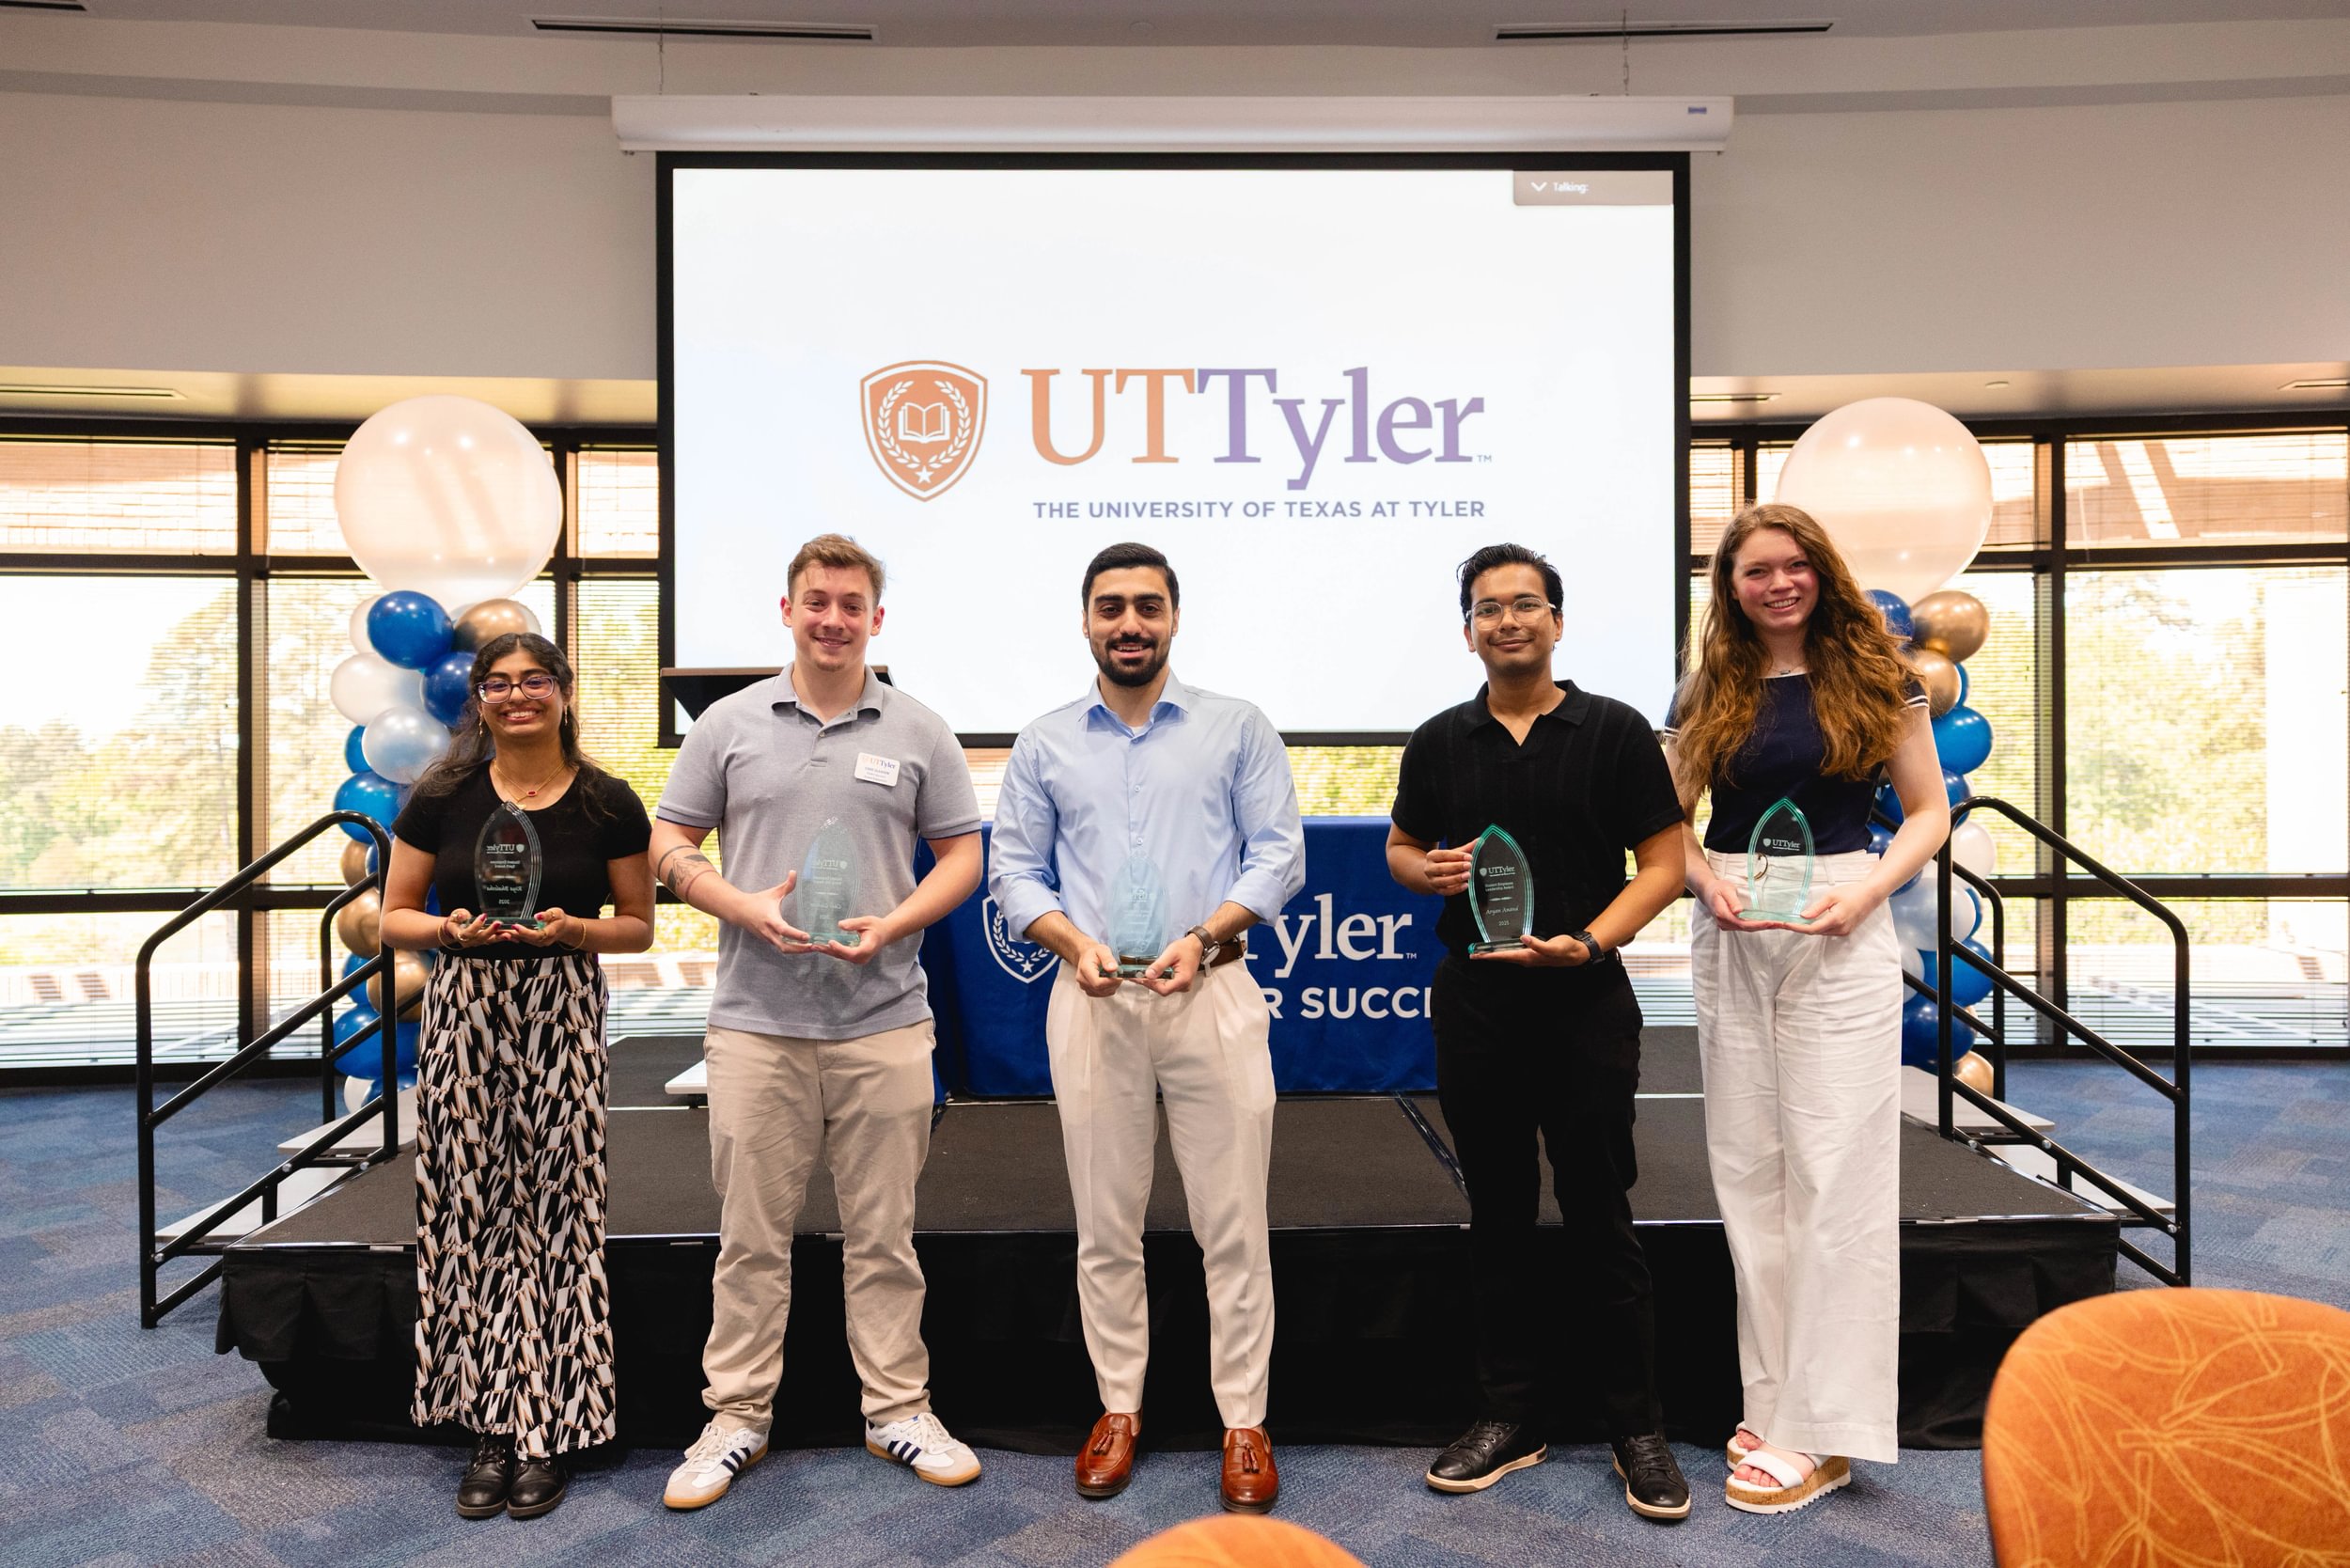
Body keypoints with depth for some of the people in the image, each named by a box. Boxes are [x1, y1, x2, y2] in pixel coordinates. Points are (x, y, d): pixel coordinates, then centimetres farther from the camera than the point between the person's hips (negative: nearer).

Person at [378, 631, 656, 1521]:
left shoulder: (609, 804, 0)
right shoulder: (442, 797, 2)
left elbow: (638, 925, 6)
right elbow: (394, 916, 7)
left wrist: (572, 928, -13)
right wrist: (452, 929, -13)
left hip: (562, 1012, -1)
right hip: (463, 1009, 1)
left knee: (554, 1206, -2)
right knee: (470, 1207, 2)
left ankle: (548, 1426, 12)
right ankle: (491, 1423, 16)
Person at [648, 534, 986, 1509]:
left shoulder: (919, 732, 5)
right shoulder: (729, 725, 5)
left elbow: (960, 856, 6)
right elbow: (670, 845, 7)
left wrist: (893, 925, -11)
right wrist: (746, 907, -11)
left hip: (885, 1020, 0)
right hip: (756, 1021, 0)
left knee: (883, 1234, 9)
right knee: (751, 1234, 9)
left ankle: (899, 1411, 23)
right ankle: (736, 1418, 24)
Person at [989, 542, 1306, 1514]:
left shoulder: (1238, 729, 5)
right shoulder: (1044, 744, 10)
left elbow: (1278, 854, 1)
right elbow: (1015, 869, 8)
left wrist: (1202, 937, -13)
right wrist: (1075, 941, -10)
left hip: (1212, 994, -1)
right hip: (1092, 1000, 2)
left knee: (1233, 1224, 3)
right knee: (1105, 1225, 10)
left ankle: (1244, 1422, 16)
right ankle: (1118, 1408, 26)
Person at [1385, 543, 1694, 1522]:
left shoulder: (1615, 731, -1)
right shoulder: (1440, 742, 8)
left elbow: (1664, 862, -2)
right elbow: (1400, 846, 17)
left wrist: (1591, 939, -17)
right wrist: (1426, 870, -7)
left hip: (1585, 1000, -3)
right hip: (1472, 1000, 3)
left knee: (1599, 1218, 3)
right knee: (1497, 1216, 12)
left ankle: (1637, 1430, 18)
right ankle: (1509, 1415, 25)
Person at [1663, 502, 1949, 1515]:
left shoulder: (1873, 679, 2)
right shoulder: (1707, 693, 9)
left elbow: (1928, 812, 3)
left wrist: (1864, 891, -13)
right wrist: (1707, 879, -7)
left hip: (1839, 936, -3)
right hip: (1729, 938, 4)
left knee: (1833, 1174, -3)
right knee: (1748, 1170, 8)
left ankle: (1822, 1430, 7)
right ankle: (1773, 1401, 21)